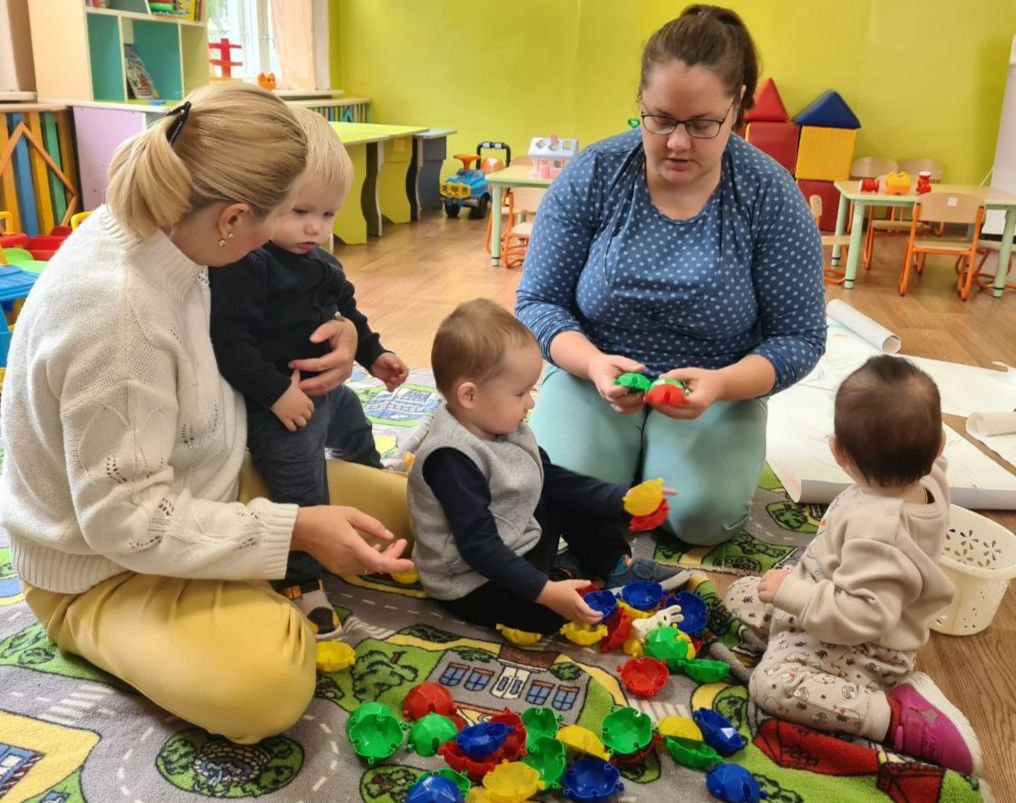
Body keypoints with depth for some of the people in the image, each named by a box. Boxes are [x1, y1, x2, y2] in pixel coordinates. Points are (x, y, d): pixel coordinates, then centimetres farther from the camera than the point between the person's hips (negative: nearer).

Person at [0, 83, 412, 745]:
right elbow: (128, 521, -31)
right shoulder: (114, 312, -35)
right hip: (105, 566, -7)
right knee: (267, 684, -31)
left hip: (206, 488, 8)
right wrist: (297, 529, -34)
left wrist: (338, 333, -12)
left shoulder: (163, 232, -10)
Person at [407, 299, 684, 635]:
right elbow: (479, 547, -30)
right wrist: (545, 591, -34)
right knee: (565, 612, -27)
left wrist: (622, 500, 2)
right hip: (475, 583, -9)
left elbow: (551, 479, 8)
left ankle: (619, 567, 11)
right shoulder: (452, 459, -29)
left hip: (521, 540, 10)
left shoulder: (501, 426, -1)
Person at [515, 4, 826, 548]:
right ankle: (630, 455, 11)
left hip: (714, 390, 0)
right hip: (596, 376, 1)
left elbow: (798, 338, -8)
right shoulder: (591, 176, -10)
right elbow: (537, 302, -6)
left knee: (705, 516, -25)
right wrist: (593, 363, -27)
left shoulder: (772, 197, -11)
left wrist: (720, 384, -28)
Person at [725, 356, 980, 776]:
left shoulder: (877, 530, -37)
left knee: (772, 683, -30)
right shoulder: (929, 484, -10)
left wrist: (793, 593, -30)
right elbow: (929, 455, 17)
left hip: (858, 648, -10)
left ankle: (898, 719, -16)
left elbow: (864, 615, -36)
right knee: (742, 592, 16)